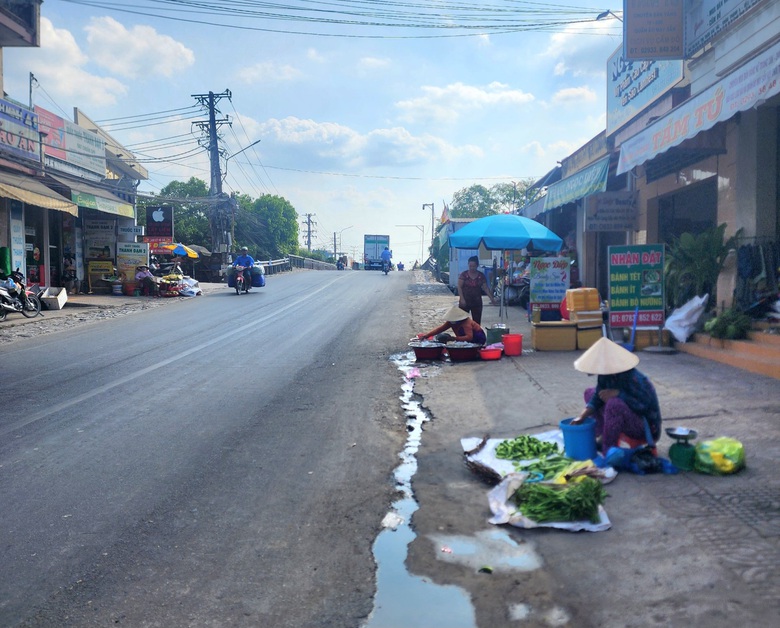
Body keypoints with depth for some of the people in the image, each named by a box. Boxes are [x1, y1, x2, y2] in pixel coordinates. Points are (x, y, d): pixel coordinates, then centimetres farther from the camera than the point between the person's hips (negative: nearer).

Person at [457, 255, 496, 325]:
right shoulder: (463, 274, -4)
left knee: (477, 321, 4)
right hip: (464, 302, -2)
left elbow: (485, 288, 4)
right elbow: (459, 287, -6)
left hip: (477, 302, 3)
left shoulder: (481, 276, 3)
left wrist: (491, 298, -6)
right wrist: (462, 299, -17)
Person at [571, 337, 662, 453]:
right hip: (631, 418, 9)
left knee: (614, 403, -36)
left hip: (647, 428, -9)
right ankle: (602, 436, -2)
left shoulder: (634, 379, -29)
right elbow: (597, 398, -3)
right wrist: (581, 417, -17)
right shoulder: (605, 375, -6)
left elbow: (643, 405, -34)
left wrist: (617, 393, -30)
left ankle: (608, 450, -21)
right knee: (590, 392, 9)